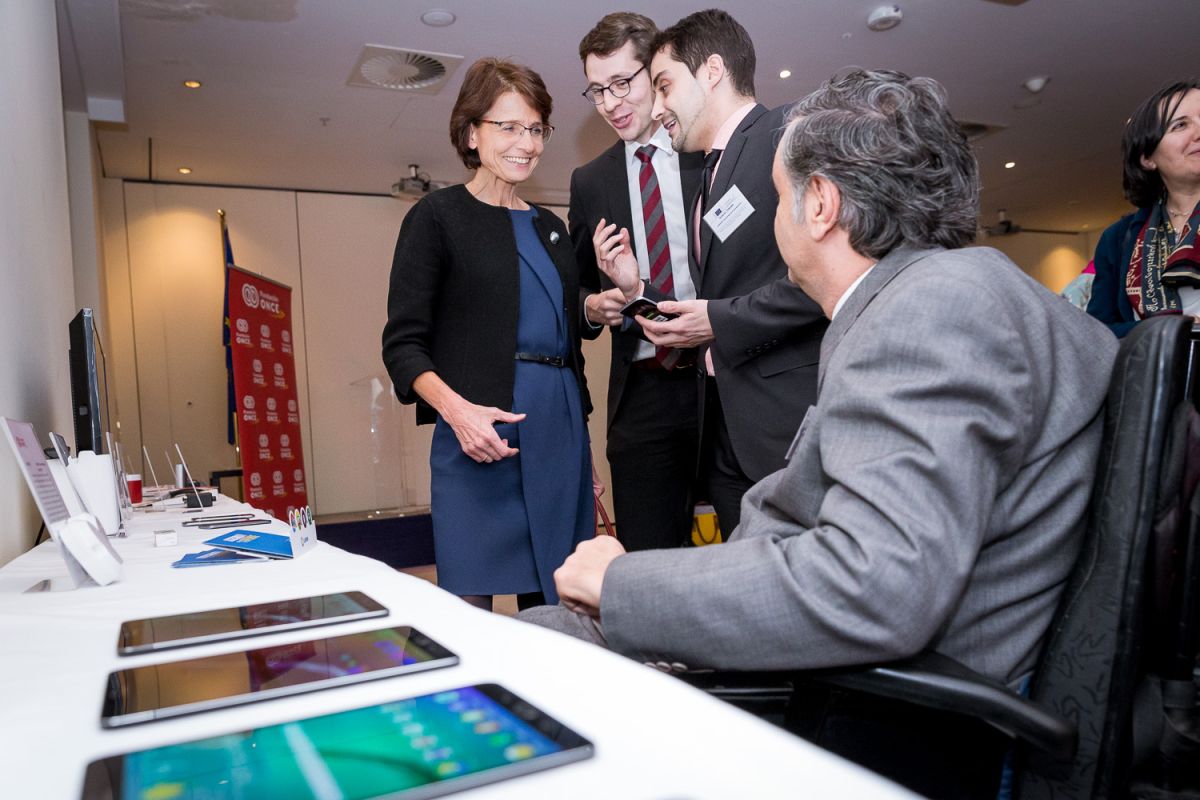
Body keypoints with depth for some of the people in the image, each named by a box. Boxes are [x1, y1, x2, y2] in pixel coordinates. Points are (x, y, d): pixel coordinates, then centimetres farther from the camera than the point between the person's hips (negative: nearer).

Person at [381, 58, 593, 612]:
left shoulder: (551, 228, 19)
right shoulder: (438, 217, 3)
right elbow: (403, 344, -4)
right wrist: (455, 408, -21)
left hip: (562, 432, 6)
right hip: (481, 436, -5)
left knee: (553, 609, 7)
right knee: (470, 607, -4)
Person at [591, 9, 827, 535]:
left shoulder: (789, 132, -4)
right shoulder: (708, 179, 21)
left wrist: (721, 320, -13)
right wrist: (637, 289, 6)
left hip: (791, 420, -8)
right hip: (726, 435, 8)